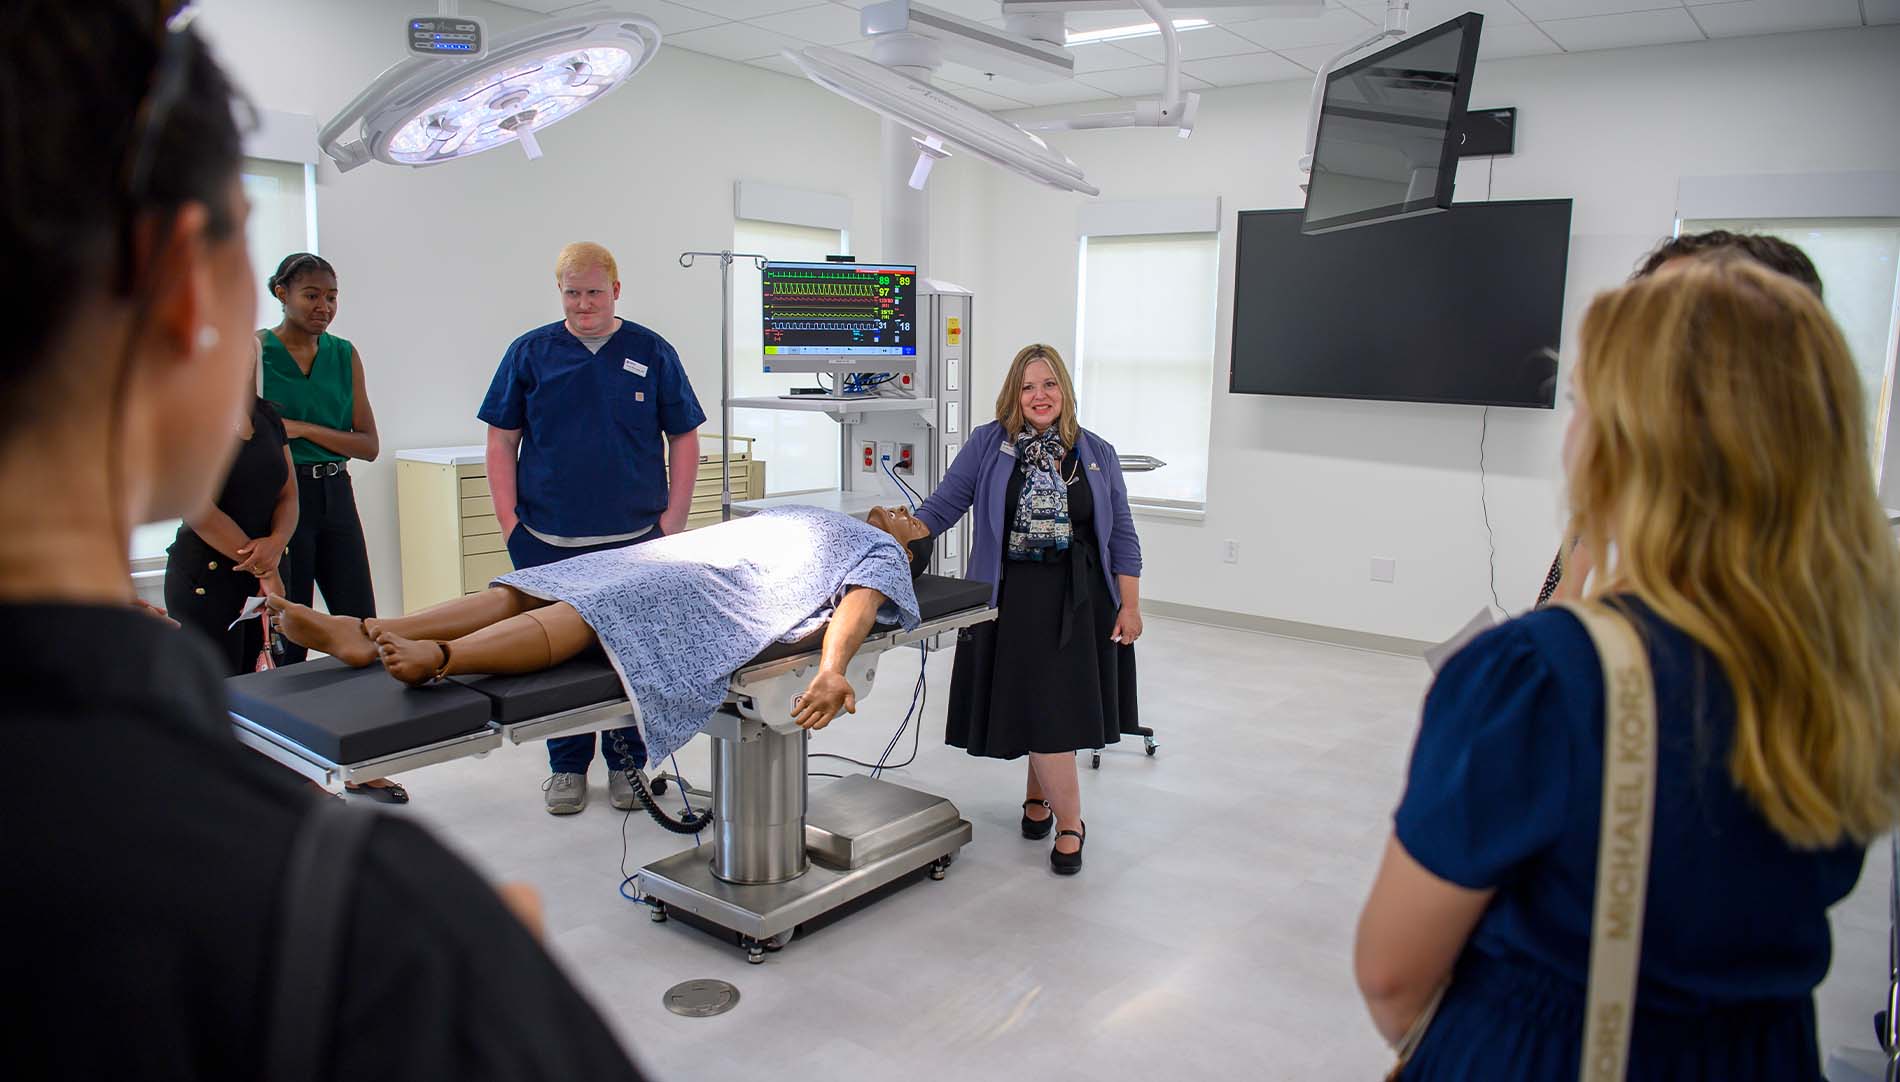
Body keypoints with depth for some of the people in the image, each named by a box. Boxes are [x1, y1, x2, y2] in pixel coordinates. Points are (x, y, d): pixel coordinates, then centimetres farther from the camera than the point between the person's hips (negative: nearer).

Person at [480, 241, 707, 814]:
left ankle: (627, 763, 22)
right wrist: (510, 522, -2)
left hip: (635, 540, 0)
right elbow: (501, 442, 6)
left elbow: (684, 440, 6)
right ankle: (567, 766, 22)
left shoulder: (652, 353, 4)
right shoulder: (530, 353, 5)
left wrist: (673, 519, -1)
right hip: (549, 541, 1)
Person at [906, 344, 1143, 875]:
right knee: (1041, 709, -3)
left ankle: (1038, 795, 31)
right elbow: (943, 506, -1)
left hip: (1080, 600, 2)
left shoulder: (1097, 454, 7)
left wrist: (1130, 605, 3)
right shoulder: (987, 445, 1)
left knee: (1063, 706, 7)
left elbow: (1121, 536, 8)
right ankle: (1069, 822, 11)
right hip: (1015, 598, -2)